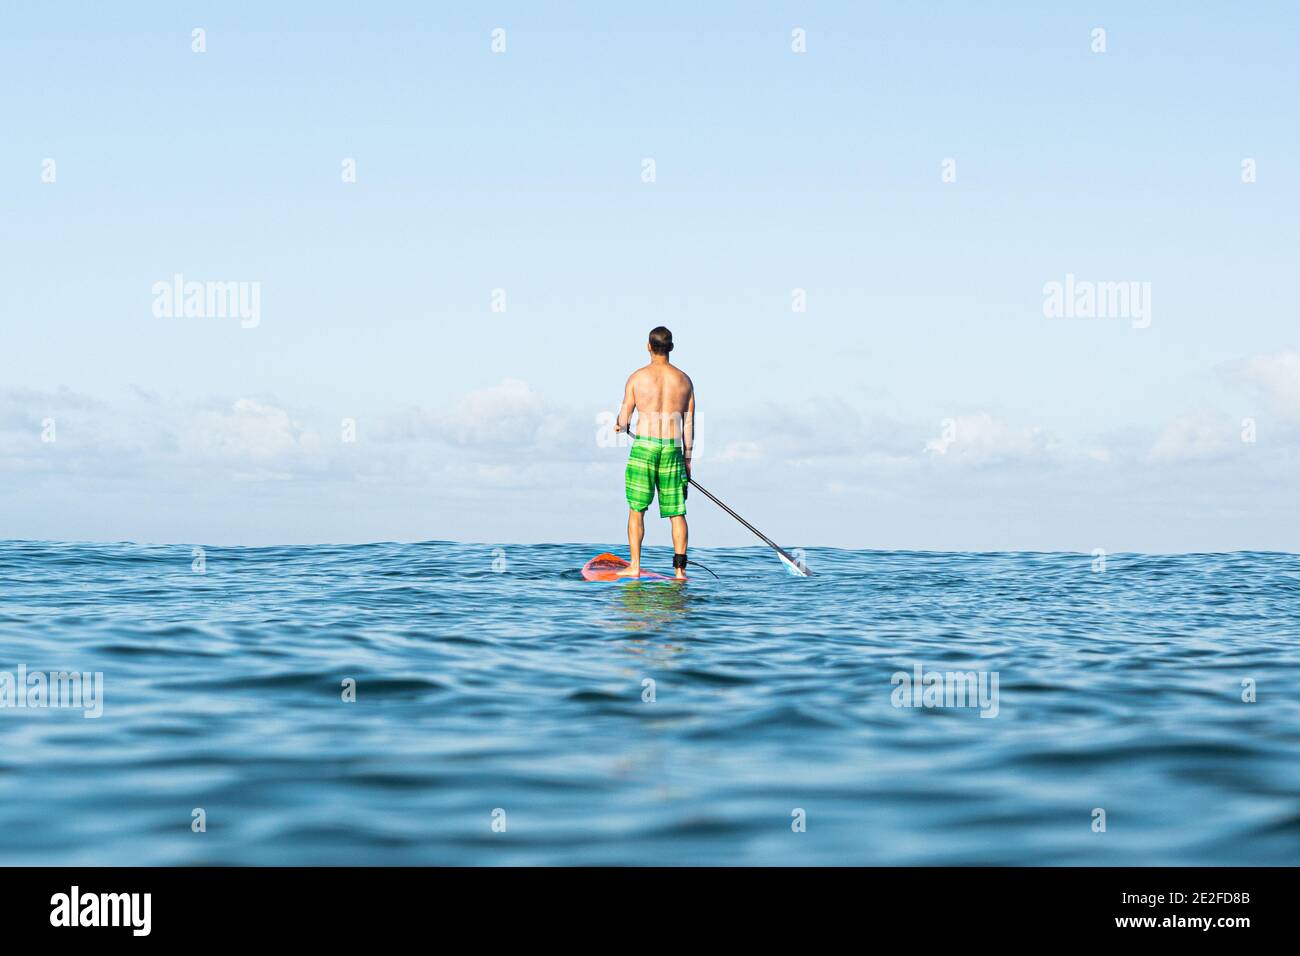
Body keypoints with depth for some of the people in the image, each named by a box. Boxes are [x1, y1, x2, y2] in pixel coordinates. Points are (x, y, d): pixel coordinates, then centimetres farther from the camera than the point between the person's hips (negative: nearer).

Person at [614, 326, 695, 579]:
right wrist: (687, 458, 15)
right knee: (676, 511, 6)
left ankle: (634, 566, 5)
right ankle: (680, 567, 0)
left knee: (636, 509, 7)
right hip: (672, 449, 2)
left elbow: (624, 420, 2)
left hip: (644, 446, -2)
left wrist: (619, 425, 26)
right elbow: (688, 425, 7)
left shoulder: (637, 378, -3)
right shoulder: (684, 379, 5)